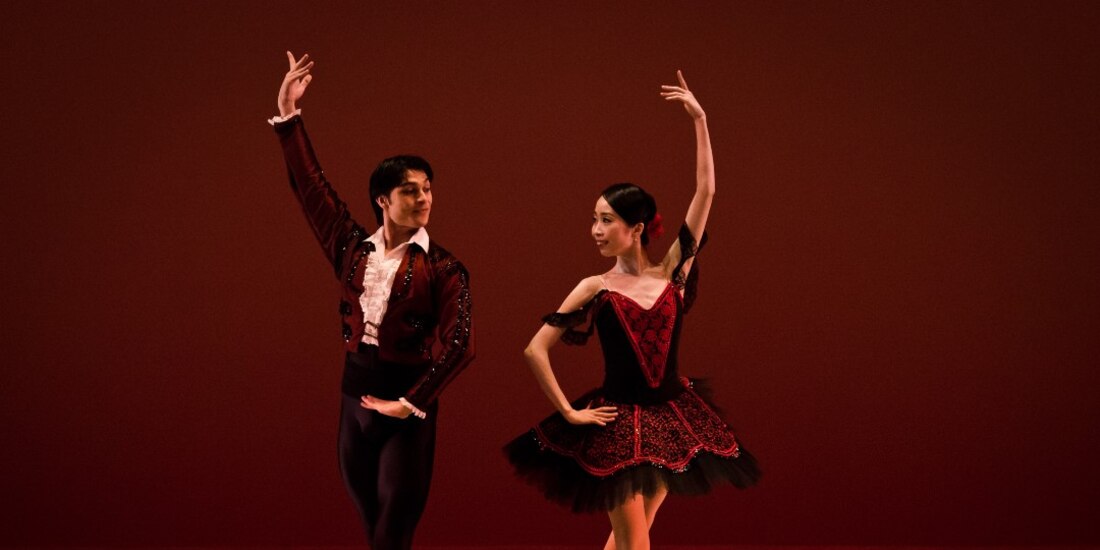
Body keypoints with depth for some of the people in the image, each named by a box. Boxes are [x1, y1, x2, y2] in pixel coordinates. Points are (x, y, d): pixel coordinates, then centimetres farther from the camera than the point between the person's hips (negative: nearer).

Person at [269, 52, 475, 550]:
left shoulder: (441, 268, -7)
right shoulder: (354, 249, 4)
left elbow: (459, 343, -16)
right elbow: (311, 186, 6)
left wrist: (412, 403, -16)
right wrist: (288, 117, 4)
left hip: (407, 402, -4)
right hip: (355, 395, 5)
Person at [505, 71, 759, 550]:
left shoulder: (671, 274, 0)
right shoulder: (595, 289, -5)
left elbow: (705, 192, -3)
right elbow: (535, 350, -7)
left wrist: (700, 121, -4)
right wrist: (568, 411, -8)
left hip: (671, 420, 3)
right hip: (618, 423, -3)